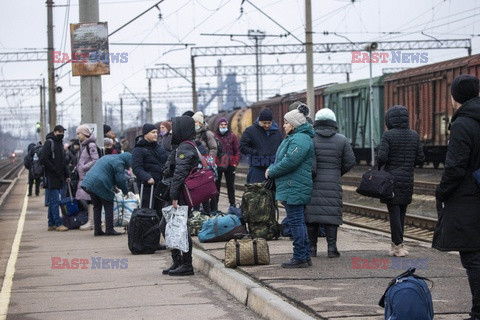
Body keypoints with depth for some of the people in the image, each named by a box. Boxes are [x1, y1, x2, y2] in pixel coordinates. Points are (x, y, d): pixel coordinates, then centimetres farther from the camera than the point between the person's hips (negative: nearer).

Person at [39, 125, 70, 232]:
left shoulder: (60, 143, 20)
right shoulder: (49, 142, -7)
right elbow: (43, 159, -17)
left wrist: (66, 175, 16)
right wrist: (54, 170, -17)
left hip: (59, 178, 9)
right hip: (51, 178, -9)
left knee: (53, 201, 10)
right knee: (55, 201, -9)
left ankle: (51, 224, 13)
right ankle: (58, 224, -11)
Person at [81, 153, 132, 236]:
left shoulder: (109, 157, 24)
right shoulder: (119, 163, -6)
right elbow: (121, 179, -9)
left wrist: (114, 187, 31)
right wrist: (126, 191, 6)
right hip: (100, 185, -9)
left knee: (97, 207, 15)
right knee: (108, 207, 2)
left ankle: (97, 230, 16)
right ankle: (109, 230, 2)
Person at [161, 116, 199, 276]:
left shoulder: (184, 148, -14)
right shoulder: (182, 147, 19)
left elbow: (180, 174, -21)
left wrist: (175, 196, -22)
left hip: (182, 196, -10)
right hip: (183, 195, 10)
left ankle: (186, 265, 0)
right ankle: (177, 261, 18)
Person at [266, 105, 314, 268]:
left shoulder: (300, 140, -16)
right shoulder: (294, 138, 20)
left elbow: (289, 162, -24)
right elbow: (282, 159, 22)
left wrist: (271, 171, -11)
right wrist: (271, 168, 5)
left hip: (294, 188, -11)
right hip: (292, 188, 11)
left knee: (296, 221, -8)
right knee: (299, 222, 14)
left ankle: (300, 258, -5)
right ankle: (305, 256, 19)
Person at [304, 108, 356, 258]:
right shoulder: (341, 140, 2)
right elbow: (350, 161, 5)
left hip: (313, 184, -1)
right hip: (333, 183, 1)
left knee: (311, 213, 5)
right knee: (331, 214, 3)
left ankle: (312, 247, 7)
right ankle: (332, 247, -3)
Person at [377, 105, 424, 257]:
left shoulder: (388, 135, -10)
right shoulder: (414, 135, 3)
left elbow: (382, 157, -17)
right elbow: (420, 158, 4)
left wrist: (378, 167, 3)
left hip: (391, 179, -4)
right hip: (407, 180, 4)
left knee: (394, 212, -1)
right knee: (401, 212, 13)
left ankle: (398, 245, -4)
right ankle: (396, 244, 18)